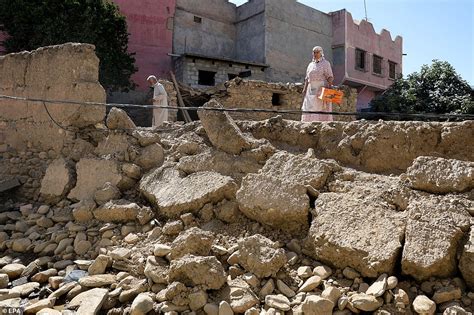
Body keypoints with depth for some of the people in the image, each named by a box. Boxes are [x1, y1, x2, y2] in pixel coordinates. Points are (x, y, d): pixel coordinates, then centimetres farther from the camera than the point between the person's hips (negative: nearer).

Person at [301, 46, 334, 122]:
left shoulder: (325, 63, 3)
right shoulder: (310, 64, 18)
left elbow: (330, 76, -5)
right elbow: (307, 78, 19)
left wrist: (330, 85, -23)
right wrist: (304, 88, 9)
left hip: (322, 89, -5)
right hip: (311, 89, 5)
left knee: (322, 108, -9)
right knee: (309, 108, -2)